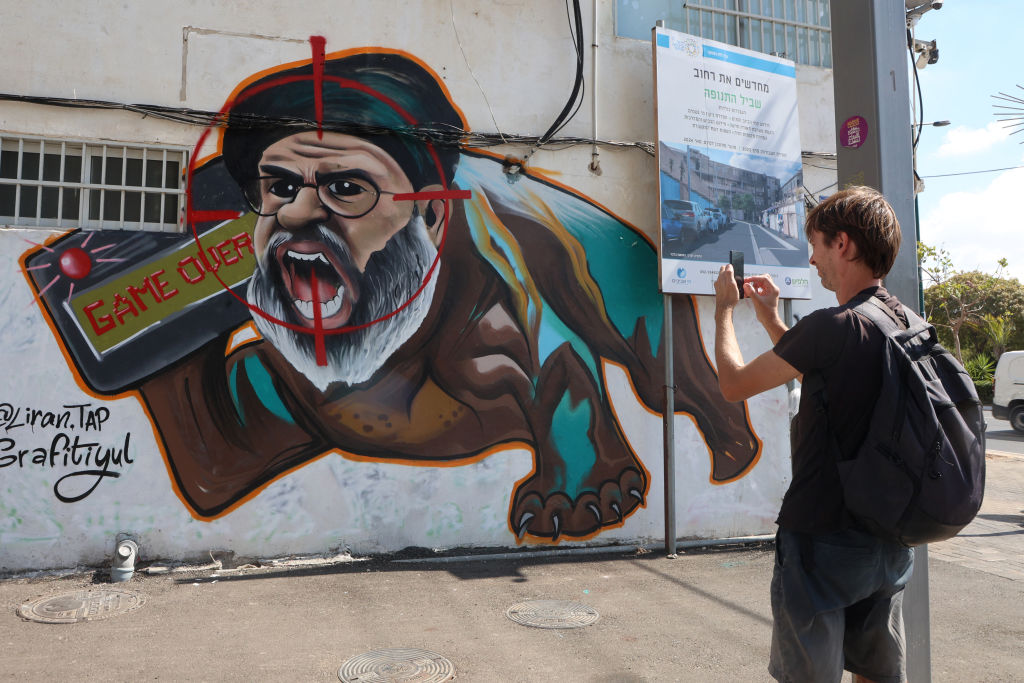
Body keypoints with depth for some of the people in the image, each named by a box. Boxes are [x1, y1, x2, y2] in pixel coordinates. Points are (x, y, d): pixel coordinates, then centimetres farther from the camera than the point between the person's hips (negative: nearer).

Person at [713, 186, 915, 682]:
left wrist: (724, 309, 4)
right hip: (889, 543, 8)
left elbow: (734, 384, -11)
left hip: (823, 542, -8)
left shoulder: (832, 326, -22)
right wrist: (771, 320, 19)